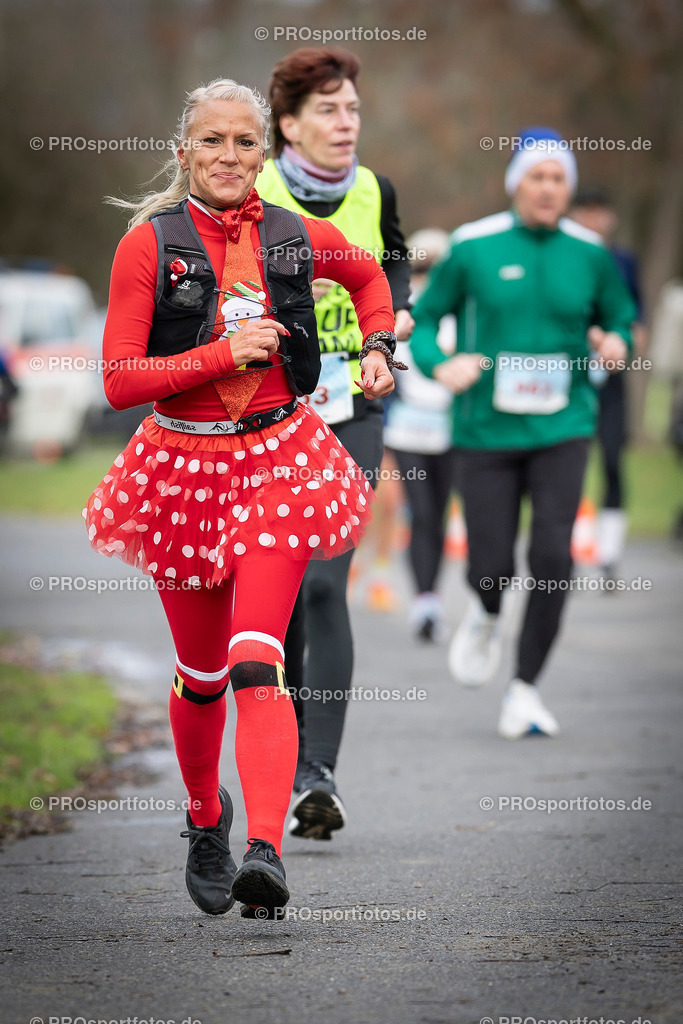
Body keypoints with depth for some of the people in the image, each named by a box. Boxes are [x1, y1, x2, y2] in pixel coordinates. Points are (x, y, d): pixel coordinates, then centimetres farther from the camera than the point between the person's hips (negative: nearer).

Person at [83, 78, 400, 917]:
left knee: (257, 663, -16)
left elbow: (369, 275, 24)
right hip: (183, 465, 0)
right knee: (200, 673, 14)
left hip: (277, 461, 0)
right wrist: (225, 352, -18)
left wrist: (378, 348, 8)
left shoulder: (295, 240, 0)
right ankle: (204, 818, 40)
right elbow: (120, 381, -12)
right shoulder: (150, 246, -8)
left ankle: (264, 851, -26)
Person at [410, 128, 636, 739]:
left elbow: (620, 317, 15)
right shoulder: (473, 248, -4)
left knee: (552, 557, -13)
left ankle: (525, 689, 2)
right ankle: (487, 616, 37)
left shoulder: (590, 255, 2)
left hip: (562, 430, 1)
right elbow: (423, 319, 4)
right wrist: (440, 365, -15)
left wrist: (616, 344, -8)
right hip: (487, 432, -1)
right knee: (492, 569, -2)